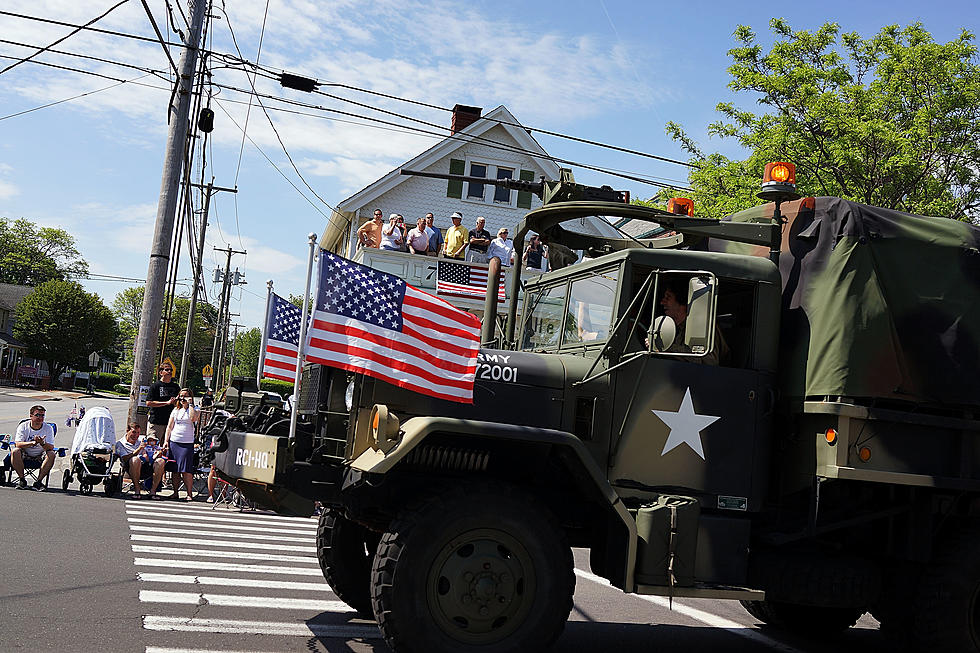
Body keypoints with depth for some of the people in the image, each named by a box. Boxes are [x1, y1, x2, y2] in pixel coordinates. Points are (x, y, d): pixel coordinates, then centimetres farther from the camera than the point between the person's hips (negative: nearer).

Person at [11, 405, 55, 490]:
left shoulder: (48, 428, -6)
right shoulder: (23, 426, -7)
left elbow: (51, 447, -14)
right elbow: (18, 444, -19)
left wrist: (42, 443, -37)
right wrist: (33, 443, -36)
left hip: (40, 457, 0)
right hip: (25, 455, 0)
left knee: (51, 454, -29)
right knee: (15, 451, -30)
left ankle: (39, 481, -23)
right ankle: (22, 480, -18)